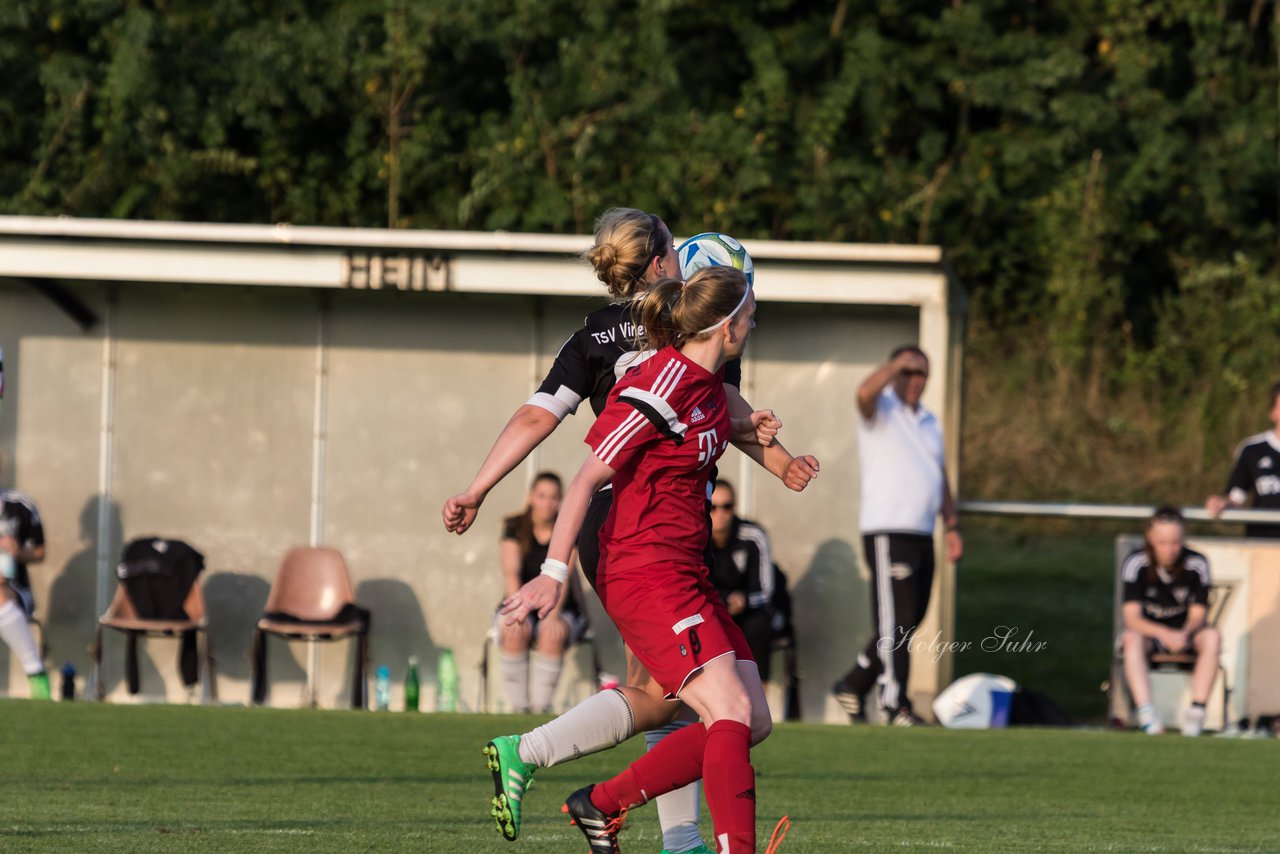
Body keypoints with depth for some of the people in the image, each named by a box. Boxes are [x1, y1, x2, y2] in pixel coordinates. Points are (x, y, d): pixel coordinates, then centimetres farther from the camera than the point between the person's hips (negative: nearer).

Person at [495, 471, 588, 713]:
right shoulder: (516, 528, 1)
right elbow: (511, 573, -11)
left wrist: (553, 615, -30)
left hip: (559, 609, -1)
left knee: (552, 634, -36)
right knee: (514, 632, -35)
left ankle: (541, 705, -32)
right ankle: (518, 706, -31)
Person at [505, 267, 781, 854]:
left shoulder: (708, 382, 10)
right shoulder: (660, 388, -17)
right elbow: (587, 479, -15)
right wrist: (554, 573, -17)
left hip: (685, 574, 10)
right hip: (645, 576, -10)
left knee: (753, 722, 4)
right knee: (732, 714, -19)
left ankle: (602, 805, 14)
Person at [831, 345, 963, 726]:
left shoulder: (929, 421, 21)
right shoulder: (881, 409, -2)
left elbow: (940, 479, 25)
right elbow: (865, 391, -28)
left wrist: (952, 526, 17)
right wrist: (898, 363, -18)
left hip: (921, 536, 8)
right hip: (887, 534, -8)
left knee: (906, 625, 10)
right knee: (896, 624, -10)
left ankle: (853, 686, 23)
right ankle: (896, 706, -10)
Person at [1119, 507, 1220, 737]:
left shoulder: (1197, 564, -14)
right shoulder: (1135, 563, -17)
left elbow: (1198, 614, -11)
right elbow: (1131, 617, -20)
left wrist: (1184, 633, -35)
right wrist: (1164, 634, -38)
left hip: (1184, 632, 1)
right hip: (1148, 630, -1)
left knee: (1212, 637, -30)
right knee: (1132, 639, -35)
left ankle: (1197, 710, -33)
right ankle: (1146, 714, -44)